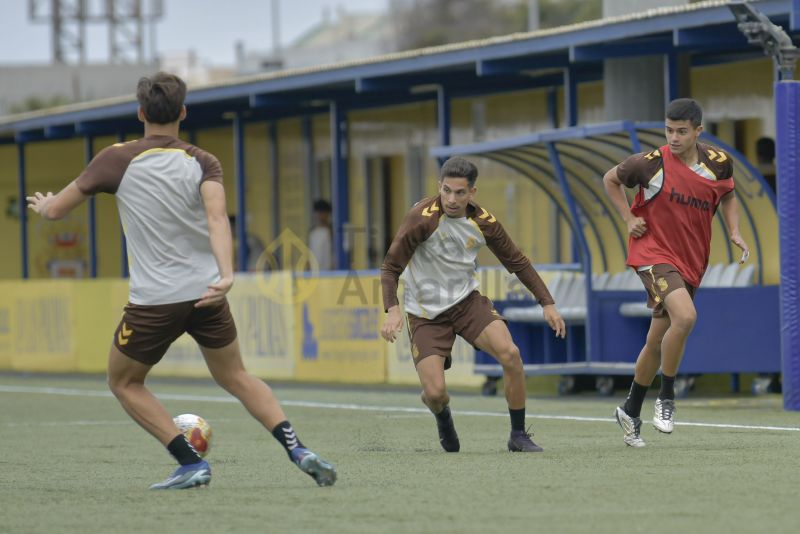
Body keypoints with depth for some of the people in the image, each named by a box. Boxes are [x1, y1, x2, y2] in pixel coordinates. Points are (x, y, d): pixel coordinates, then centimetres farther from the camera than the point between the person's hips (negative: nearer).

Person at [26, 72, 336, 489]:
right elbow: (217, 216, -17)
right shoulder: (202, 163, 2)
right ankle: (298, 450, 2)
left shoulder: (117, 159, -3)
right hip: (206, 293, 3)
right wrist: (226, 275, -28)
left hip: (154, 299, -3)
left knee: (124, 383, 17)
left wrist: (42, 204, 28)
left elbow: (55, 210, 4)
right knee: (236, 377, 19)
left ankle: (191, 463, 5)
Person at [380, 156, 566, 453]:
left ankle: (518, 436, -4)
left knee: (510, 354, -21)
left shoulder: (483, 223, -6)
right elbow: (391, 267, -16)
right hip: (426, 314, -3)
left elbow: (517, 262, 7)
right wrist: (392, 310, -31)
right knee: (435, 392, -15)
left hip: (467, 300, 3)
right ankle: (443, 418, 26)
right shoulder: (423, 218, -20)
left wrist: (547, 303, 3)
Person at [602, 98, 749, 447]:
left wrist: (734, 232, 5)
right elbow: (610, 179, 6)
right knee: (685, 316, -29)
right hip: (653, 252, -5)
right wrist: (629, 218, -4)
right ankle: (666, 397, -13)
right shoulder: (651, 163, -13)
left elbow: (727, 195, 20)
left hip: (691, 260, 5)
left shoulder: (719, 163, -2)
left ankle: (631, 411, 31)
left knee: (657, 341, 13)